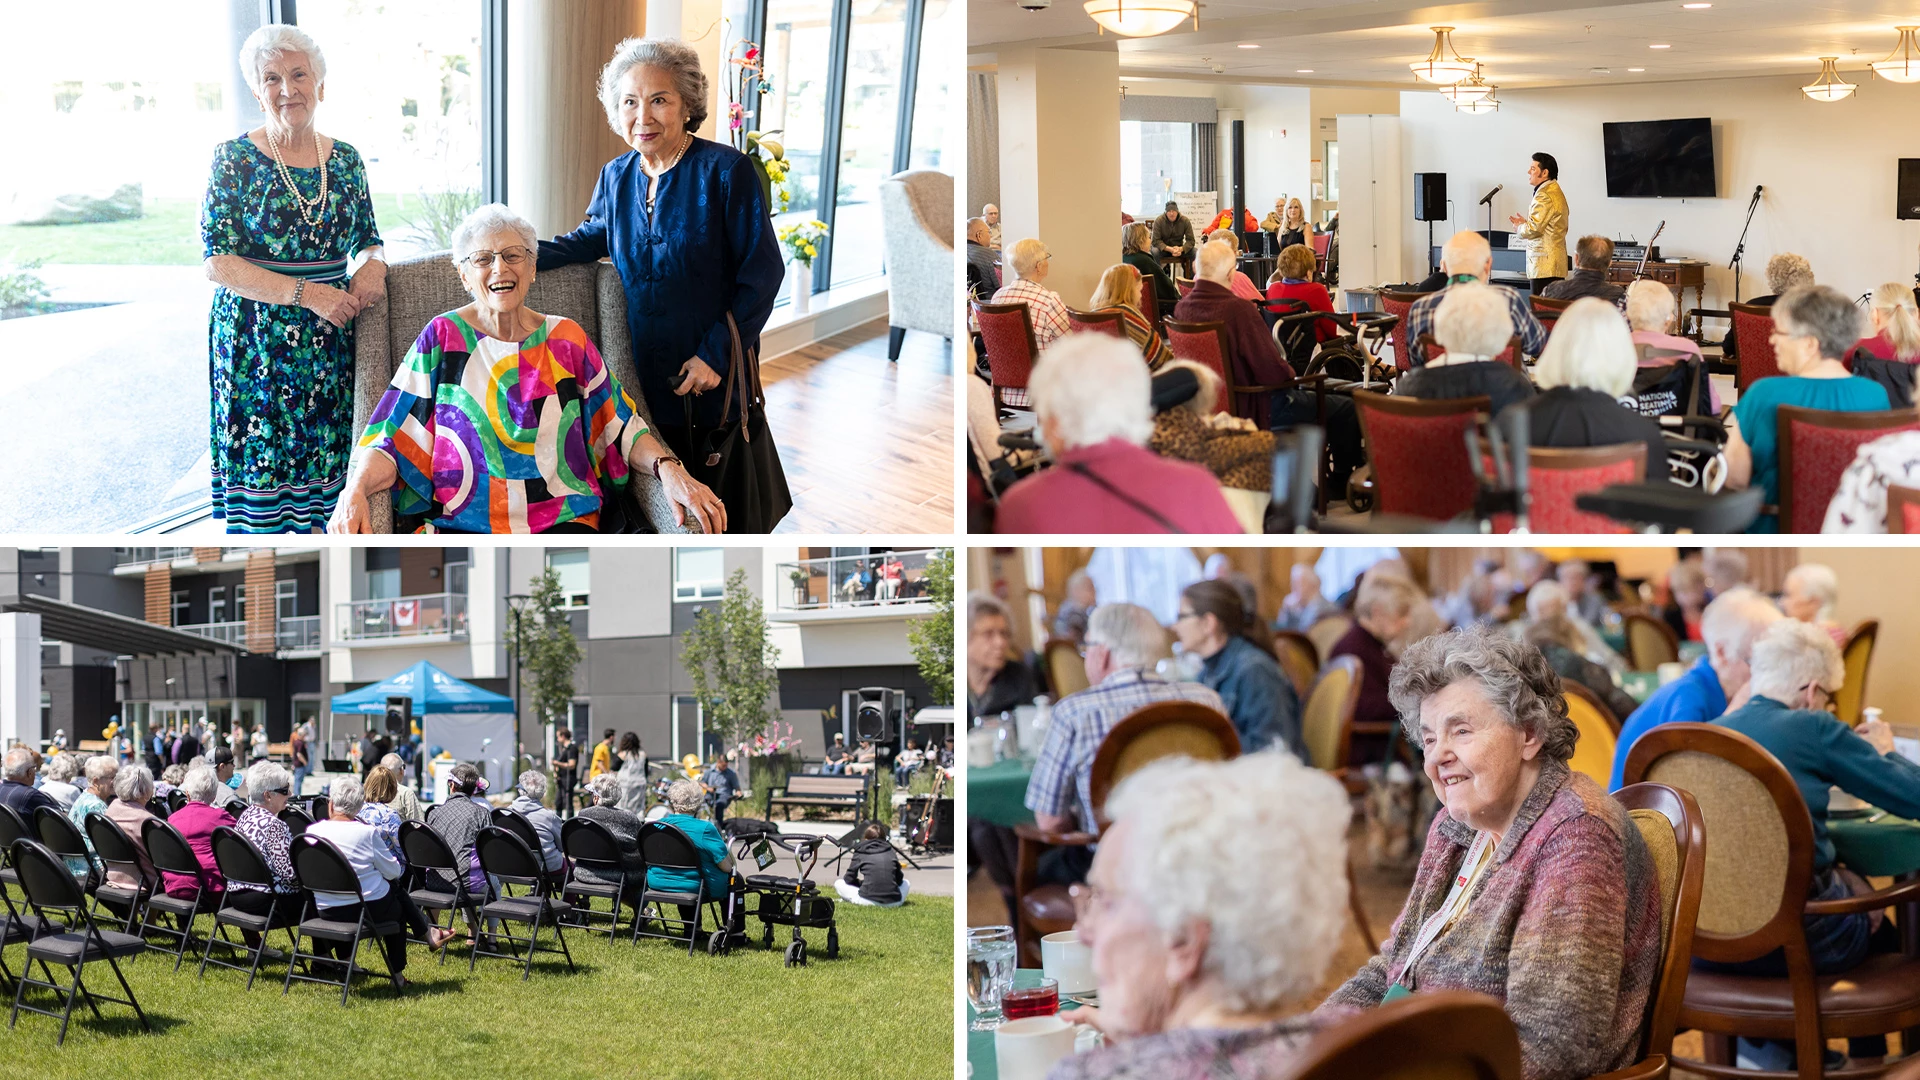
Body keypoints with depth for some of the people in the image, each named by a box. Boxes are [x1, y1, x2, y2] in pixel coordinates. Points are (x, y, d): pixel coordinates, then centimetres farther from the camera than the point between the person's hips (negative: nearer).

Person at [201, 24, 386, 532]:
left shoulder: (346, 160, 10)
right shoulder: (235, 160, -3)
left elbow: (368, 240, 21)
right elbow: (218, 262, -9)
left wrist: (373, 265, -5)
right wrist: (306, 292, -17)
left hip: (330, 340, 4)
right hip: (257, 346, -4)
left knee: (325, 460, 1)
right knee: (262, 459, -7)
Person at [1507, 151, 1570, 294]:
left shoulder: (1544, 196, -13)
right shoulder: (1557, 192, 19)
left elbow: (1533, 229, -18)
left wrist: (1518, 228, 3)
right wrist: (1526, 223, 19)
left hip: (1543, 266, -10)